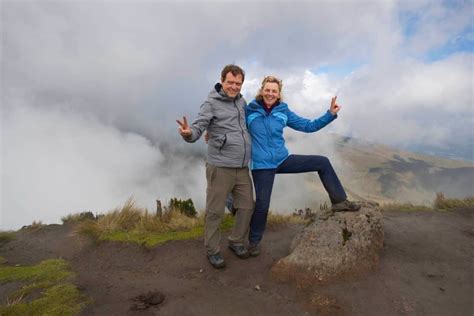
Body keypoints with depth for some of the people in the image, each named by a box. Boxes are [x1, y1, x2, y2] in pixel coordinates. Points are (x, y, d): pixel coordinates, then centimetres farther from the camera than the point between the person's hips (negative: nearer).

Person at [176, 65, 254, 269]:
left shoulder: (242, 101, 12)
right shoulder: (211, 104, -8)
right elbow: (197, 130, -18)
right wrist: (188, 133, -38)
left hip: (242, 168, 7)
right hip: (221, 168, -6)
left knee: (246, 207, 14)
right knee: (215, 212, 4)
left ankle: (237, 242, 35)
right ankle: (213, 250, 24)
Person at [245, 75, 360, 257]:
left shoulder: (283, 111, 3)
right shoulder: (249, 110, -7)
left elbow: (308, 126, 5)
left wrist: (330, 114, -3)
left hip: (282, 159, 4)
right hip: (262, 165, -4)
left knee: (323, 162, 1)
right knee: (262, 204, -3)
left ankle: (339, 201, 14)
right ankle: (254, 241, 23)